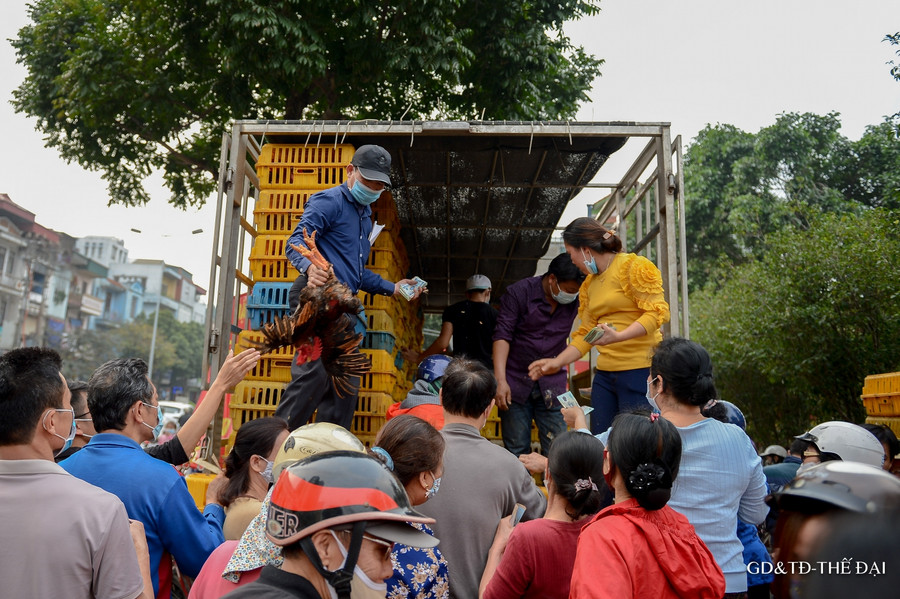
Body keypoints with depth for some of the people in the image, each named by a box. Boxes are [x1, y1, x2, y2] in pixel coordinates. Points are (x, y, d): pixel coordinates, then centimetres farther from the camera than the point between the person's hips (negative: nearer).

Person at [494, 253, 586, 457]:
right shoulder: (518, 293, -8)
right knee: (517, 452, 1)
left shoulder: (576, 300, 2)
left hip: (552, 386, 3)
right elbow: (502, 336, -11)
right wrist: (500, 380, -20)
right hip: (516, 383, -2)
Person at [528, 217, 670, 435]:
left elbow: (657, 311, -13)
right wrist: (557, 362, 11)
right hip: (604, 374, 7)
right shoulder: (589, 284, 19)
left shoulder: (633, 266, -4)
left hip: (639, 370, -7)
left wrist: (618, 336, -25)